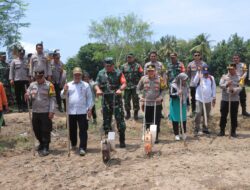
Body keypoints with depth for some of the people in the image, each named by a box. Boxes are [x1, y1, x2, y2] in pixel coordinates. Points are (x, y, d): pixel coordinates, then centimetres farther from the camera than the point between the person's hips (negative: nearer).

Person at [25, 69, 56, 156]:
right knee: (36, 130, 15)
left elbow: (52, 99, -8)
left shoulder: (49, 85, -6)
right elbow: (28, 96, 13)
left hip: (46, 112, -5)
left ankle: (46, 148, 11)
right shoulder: (32, 85, 9)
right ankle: (41, 143, 37)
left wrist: (51, 111, -14)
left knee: (46, 131, 0)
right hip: (35, 112, 5)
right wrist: (27, 96, -13)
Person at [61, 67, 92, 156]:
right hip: (71, 111, 2)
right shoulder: (68, 85, 11)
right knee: (72, 129, 13)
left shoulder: (86, 85, 6)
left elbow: (89, 98, 5)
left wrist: (89, 109, -2)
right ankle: (73, 144, 34)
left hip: (82, 111, -2)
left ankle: (82, 148, -4)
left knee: (83, 130, -6)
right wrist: (65, 91, -16)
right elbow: (63, 96, 5)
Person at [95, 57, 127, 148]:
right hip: (105, 100, 3)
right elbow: (97, 84, 11)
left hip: (116, 99, -3)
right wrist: (98, 89, -12)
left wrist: (120, 89, -28)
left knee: (120, 120, -3)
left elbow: (124, 83, -7)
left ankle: (122, 141, 7)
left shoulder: (118, 73, 1)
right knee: (106, 121, 9)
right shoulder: (101, 73, 11)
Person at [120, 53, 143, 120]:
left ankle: (136, 114, 15)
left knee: (136, 100, 2)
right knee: (126, 101, 6)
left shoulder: (138, 66, 3)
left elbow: (141, 75, 1)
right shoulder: (123, 66, 8)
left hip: (135, 86, -2)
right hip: (127, 86, 2)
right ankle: (128, 113, 21)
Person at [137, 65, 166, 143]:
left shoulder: (159, 79, 0)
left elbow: (163, 89, 7)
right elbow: (138, 89, 12)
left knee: (156, 121, 0)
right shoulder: (143, 79, 3)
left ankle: (156, 137, 12)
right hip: (146, 104, 1)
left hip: (157, 104, -1)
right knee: (147, 121, 9)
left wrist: (160, 97, -8)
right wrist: (141, 97, -1)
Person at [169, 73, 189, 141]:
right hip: (175, 105, -5)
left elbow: (187, 95, 16)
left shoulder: (185, 86, 8)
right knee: (175, 120, 0)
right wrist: (177, 94, -33)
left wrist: (188, 104, 19)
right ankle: (176, 134, 11)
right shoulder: (173, 86, -12)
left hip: (183, 105, 5)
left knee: (184, 119, 7)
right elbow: (171, 95, -16)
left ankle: (184, 133, 21)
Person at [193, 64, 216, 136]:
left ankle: (205, 128, 26)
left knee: (207, 115, 12)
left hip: (208, 100, 4)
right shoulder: (199, 77, -2)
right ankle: (196, 129, -6)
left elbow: (214, 88, 10)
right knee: (198, 114, -12)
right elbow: (195, 81, -24)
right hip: (199, 99, -4)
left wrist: (214, 98, 7)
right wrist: (198, 72, -27)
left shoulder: (211, 78, 6)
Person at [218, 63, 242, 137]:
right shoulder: (224, 76, 7)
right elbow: (220, 85, -6)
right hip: (225, 99, 1)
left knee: (234, 116, 5)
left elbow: (240, 88, -6)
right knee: (223, 115, 5)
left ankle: (233, 131, 15)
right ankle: (222, 131, 15)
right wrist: (226, 85, -26)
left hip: (235, 99, -1)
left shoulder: (238, 78, 4)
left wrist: (233, 90, -25)